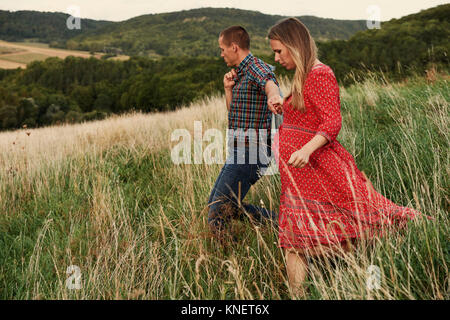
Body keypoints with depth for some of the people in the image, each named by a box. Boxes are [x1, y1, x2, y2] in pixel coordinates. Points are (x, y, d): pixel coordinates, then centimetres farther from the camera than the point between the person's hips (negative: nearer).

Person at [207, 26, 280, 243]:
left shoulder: (256, 68, -15)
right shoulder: (241, 73, 16)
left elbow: (269, 84, -40)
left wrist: (274, 100, -64)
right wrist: (228, 88, 4)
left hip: (249, 154, -11)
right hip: (239, 153, 11)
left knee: (217, 217, -8)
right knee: (214, 204, 21)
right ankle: (277, 222, 17)